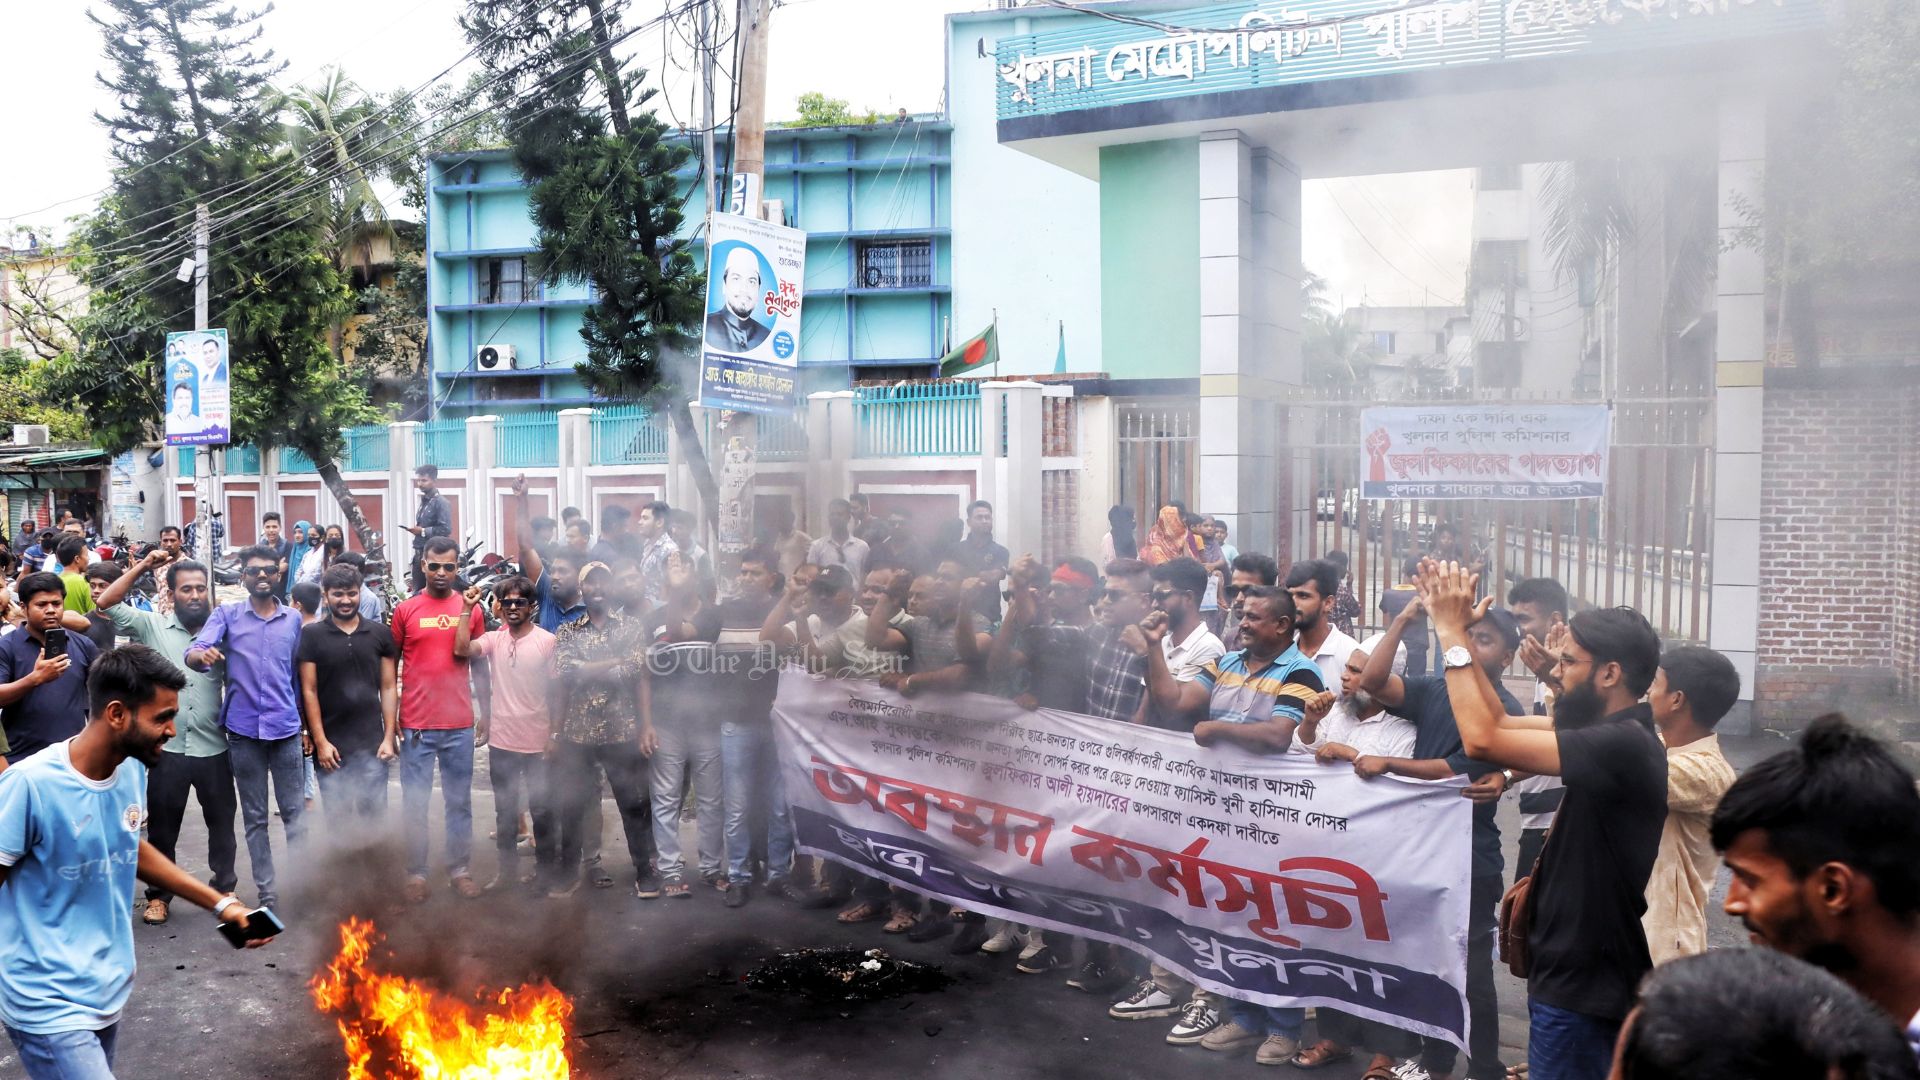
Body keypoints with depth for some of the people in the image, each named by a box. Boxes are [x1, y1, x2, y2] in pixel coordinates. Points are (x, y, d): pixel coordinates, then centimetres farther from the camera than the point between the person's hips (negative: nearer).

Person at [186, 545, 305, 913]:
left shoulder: (293, 618, 7)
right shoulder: (227, 614, 2)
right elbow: (194, 651, -12)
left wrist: (306, 720, 14)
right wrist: (202, 654, -36)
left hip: (286, 729, 1)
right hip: (243, 730, -1)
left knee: (294, 813, 3)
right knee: (255, 817, 8)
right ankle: (267, 892, 15)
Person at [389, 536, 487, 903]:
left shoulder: (471, 609, 5)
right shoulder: (405, 610, 2)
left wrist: (486, 715, 8)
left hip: (460, 725, 1)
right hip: (416, 726, -1)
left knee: (459, 803, 9)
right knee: (414, 803, 5)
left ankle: (459, 870, 19)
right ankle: (416, 873, 16)